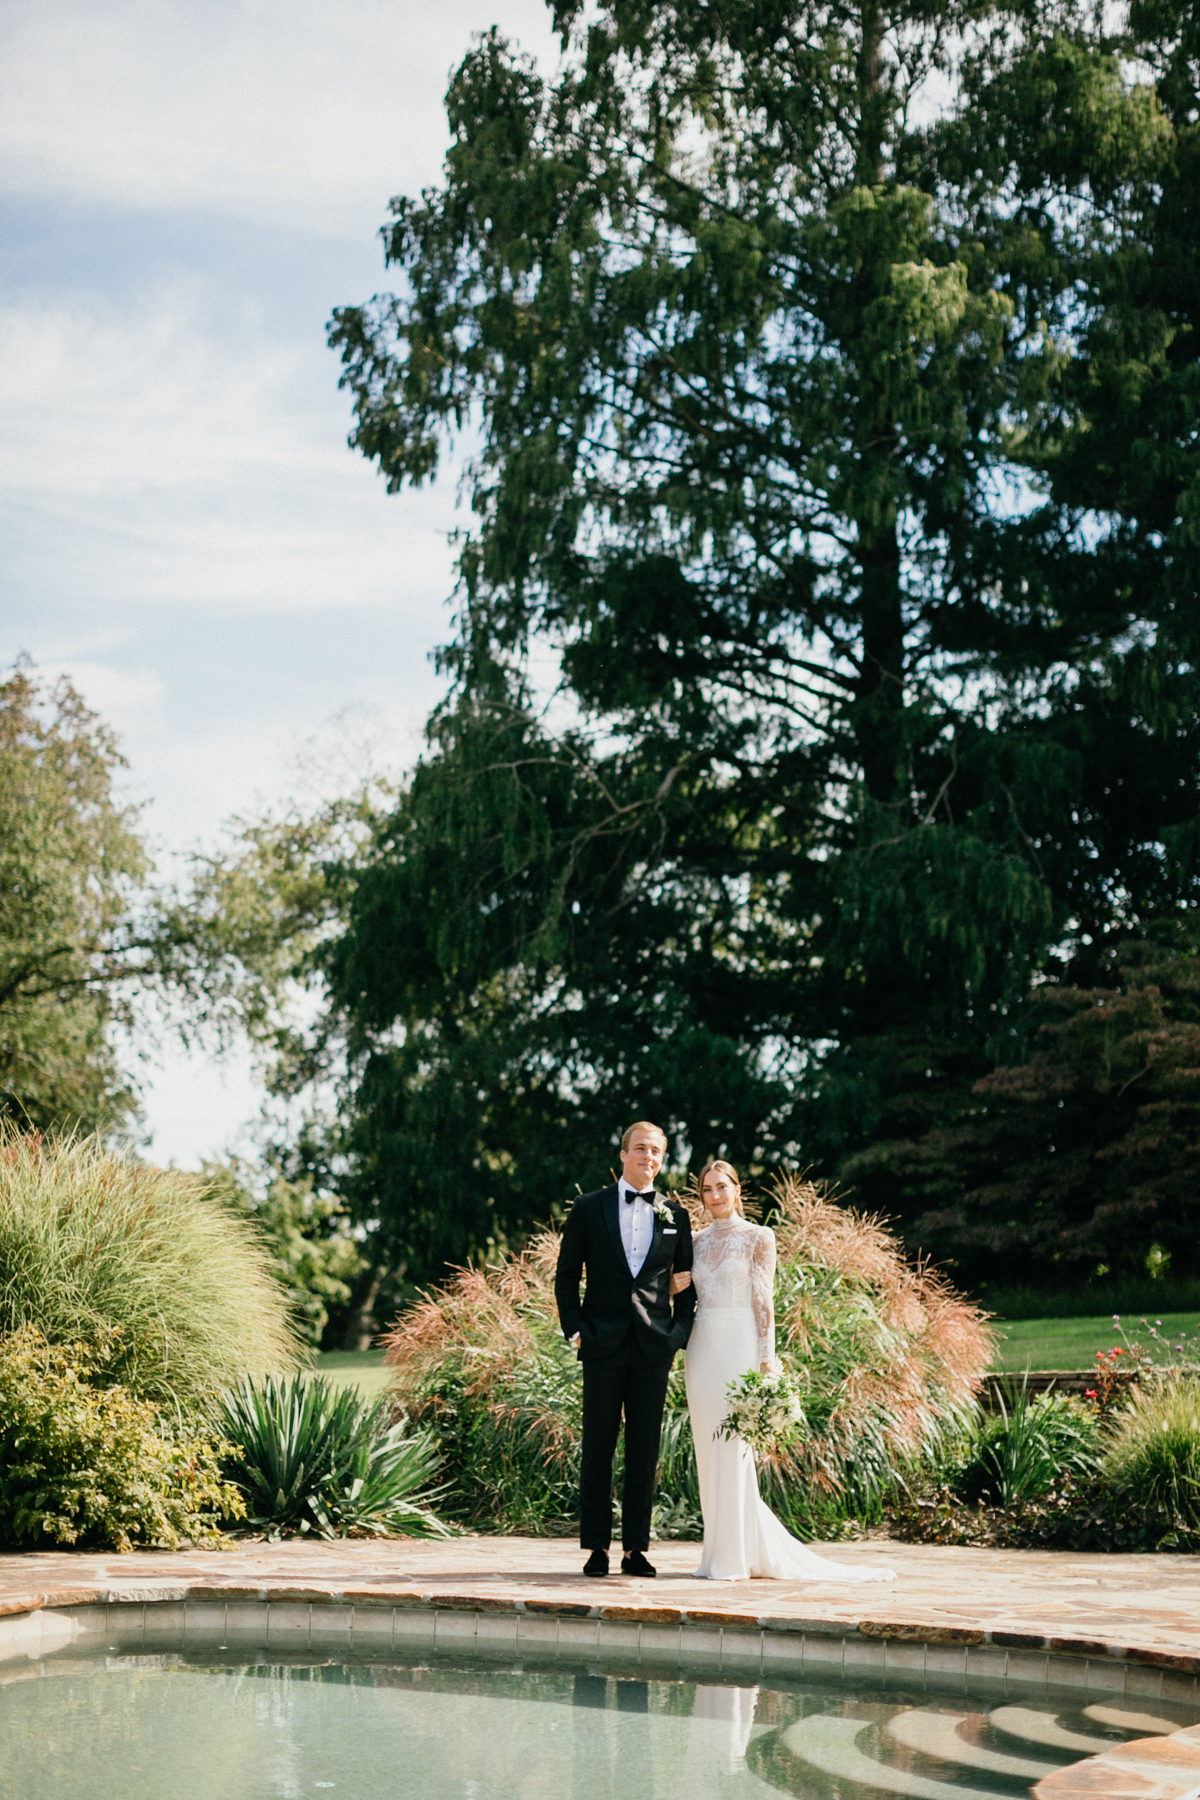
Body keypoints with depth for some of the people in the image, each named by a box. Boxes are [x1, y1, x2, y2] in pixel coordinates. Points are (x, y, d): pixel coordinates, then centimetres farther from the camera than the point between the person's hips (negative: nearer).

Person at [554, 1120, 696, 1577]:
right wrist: (574, 1329, -4)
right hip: (603, 1345, -1)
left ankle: (635, 1548, 11)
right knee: (598, 1447, 2)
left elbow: (686, 1283, 13)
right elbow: (566, 1275, 6)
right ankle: (597, 1547, 9)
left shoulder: (675, 1215, 9)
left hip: (654, 1347, 1)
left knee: (645, 1450, 4)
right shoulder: (589, 1208, 5)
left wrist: (679, 1333, 0)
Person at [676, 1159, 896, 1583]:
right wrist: (674, 1285, -2)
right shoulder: (697, 1241, 13)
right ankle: (718, 1551, 14)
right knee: (709, 1450, 5)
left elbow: (764, 1301, -4)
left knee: (733, 1450, -7)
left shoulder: (758, 1238, 0)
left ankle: (732, 1558, -2)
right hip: (702, 1349, 5)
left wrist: (766, 1361, -10)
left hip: (740, 1347, -5)